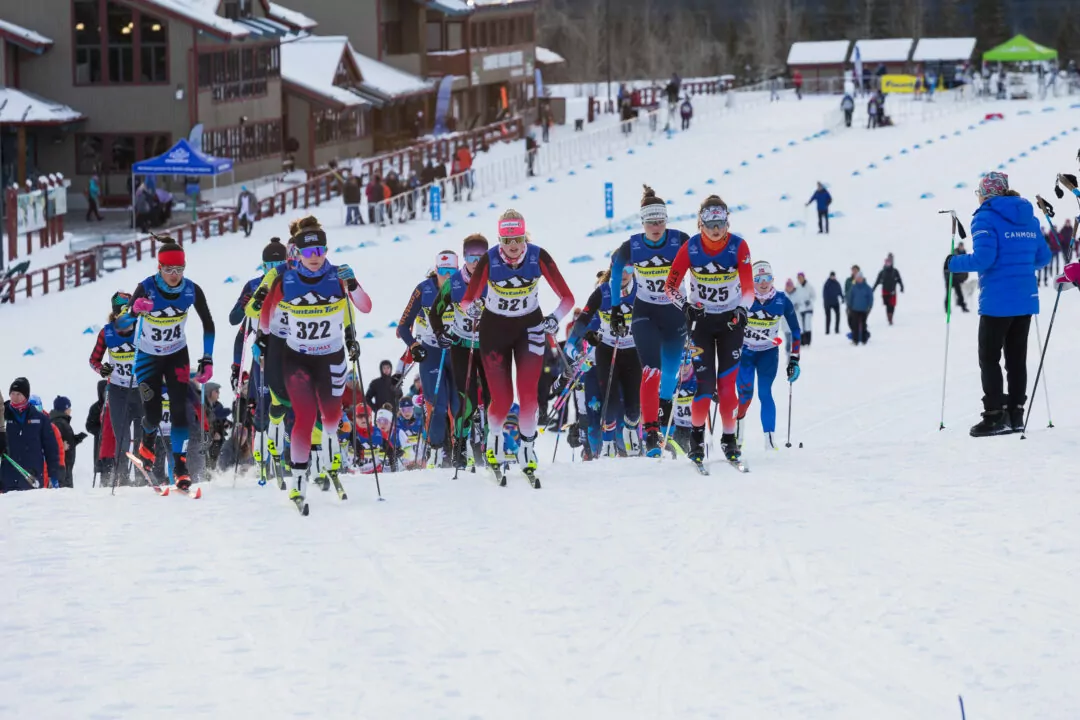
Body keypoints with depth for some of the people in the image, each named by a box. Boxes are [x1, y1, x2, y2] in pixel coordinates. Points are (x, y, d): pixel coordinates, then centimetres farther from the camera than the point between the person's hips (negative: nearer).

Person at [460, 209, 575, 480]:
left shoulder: (538, 256, -20)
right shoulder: (489, 260, -22)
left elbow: (567, 298, -16)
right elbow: (467, 299, -11)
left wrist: (554, 318, -27)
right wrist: (470, 308, -27)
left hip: (530, 327, 1)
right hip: (495, 328, 0)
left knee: (528, 395, -13)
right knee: (502, 400, -4)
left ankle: (528, 452, 6)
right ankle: (493, 442, 27)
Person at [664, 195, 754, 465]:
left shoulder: (739, 247, -14)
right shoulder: (690, 247, -13)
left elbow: (748, 287, -16)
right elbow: (671, 286, -9)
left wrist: (742, 310, -35)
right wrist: (685, 306, -28)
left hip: (730, 321, 0)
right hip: (701, 319, 0)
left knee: (726, 383, -5)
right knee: (704, 382, -9)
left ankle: (729, 438, 9)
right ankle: (697, 434, 11)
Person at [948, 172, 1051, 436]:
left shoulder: (986, 218, -10)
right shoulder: (1028, 218, 10)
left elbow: (983, 258, -20)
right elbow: (1043, 257, 13)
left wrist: (954, 263, -5)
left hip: (997, 302, -7)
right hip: (1026, 300, 7)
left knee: (989, 358, 2)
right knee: (1017, 358, 13)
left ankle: (995, 416, -3)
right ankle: (1015, 414, 13)